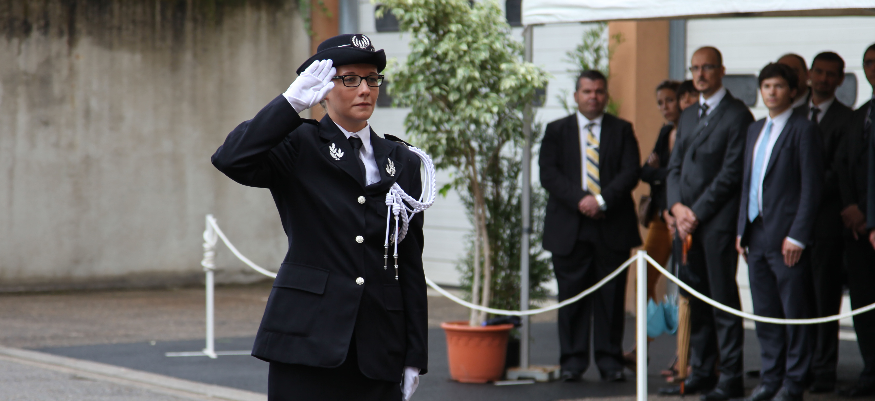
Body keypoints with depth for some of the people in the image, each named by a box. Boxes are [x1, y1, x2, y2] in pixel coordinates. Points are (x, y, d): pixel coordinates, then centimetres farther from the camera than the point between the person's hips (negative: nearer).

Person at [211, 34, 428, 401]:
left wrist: (415, 356, 9)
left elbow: (411, 263, 13)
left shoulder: (402, 162, 14)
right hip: (307, 341, -3)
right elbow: (230, 160, -17)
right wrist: (292, 102, -18)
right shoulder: (298, 147, 4)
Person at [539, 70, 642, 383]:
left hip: (612, 226, 0)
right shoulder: (557, 131, 11)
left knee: (611, 296, 1)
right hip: (569, 228, 0)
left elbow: (630, 172, 0)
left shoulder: (622, 130, 11)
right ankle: (572, 360, 6)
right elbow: (548, 174, 0)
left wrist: (602, 200, -14)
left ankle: (609, 360, 6)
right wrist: (579, 200, -14)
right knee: (571, 296, 0)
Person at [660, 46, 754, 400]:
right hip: (686, 221, 7)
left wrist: (697, 213, -12)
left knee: (723, 299, -6)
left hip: (718, 221, -7)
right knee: (695, 301, 8)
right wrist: (677, 206, -1)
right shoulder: (688, 117, 20)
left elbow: (731, 173, -11)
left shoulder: (737, 115, -6)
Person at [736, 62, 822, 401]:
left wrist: (797, 236, -15)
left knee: (794, 312, -1)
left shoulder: (803, 130, -6)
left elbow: (812, 186, -10)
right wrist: (742, 230, 12)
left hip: (786, 237, -7)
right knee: (764, 312, 10)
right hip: (757, 236, 7)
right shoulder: (755, 130, 17)